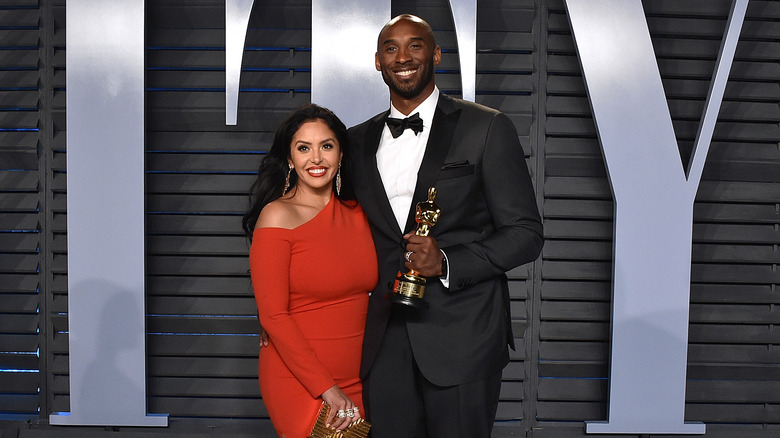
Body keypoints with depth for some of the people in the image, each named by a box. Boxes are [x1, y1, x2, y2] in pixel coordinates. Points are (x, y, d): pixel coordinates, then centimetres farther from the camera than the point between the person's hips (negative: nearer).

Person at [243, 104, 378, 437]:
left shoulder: (356, 213, 4)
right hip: (299, 383, -5)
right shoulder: (278, 216, -11)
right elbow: (273, 315, -15)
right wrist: (328, 389, -16)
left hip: (356, 381, 5)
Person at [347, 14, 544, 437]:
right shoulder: (359, 140, 11)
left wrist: (447, 262, -18)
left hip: (461, 337, -3)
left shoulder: (487, 128, -2)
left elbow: (525, 233, -4)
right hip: (384, 341, 4)